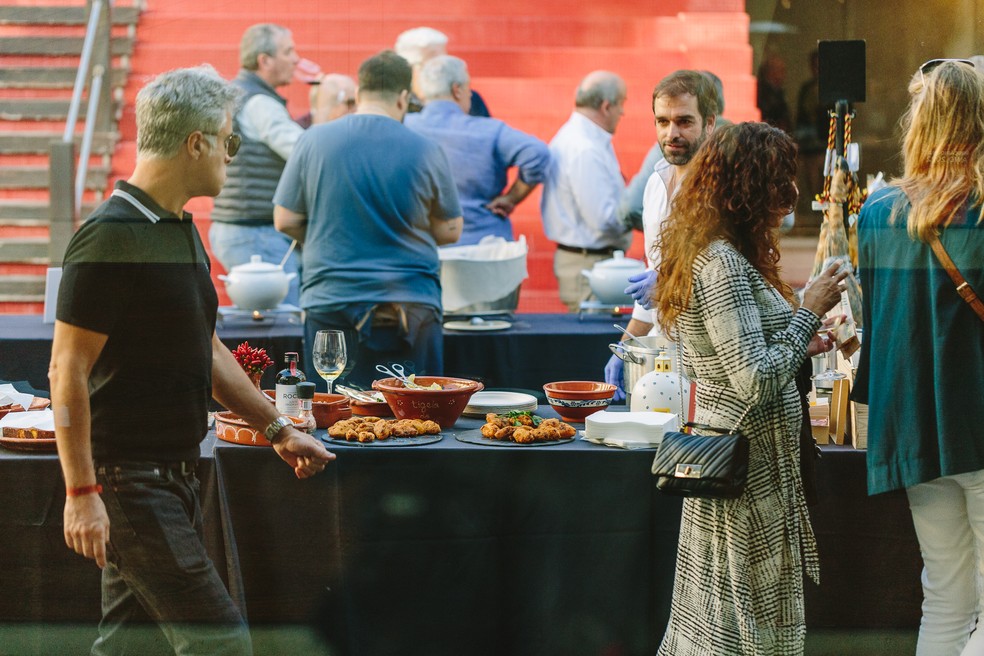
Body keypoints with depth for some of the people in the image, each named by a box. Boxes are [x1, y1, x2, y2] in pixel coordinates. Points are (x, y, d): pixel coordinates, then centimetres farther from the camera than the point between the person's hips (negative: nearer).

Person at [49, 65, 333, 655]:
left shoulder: (182, 230, 14)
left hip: (172, 474, 9)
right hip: (128, 480, -9)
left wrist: (278, 429, 21)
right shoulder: (112, 237, -17)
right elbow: (68, 372, -18)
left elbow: (207, 350, 23)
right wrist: (82, 492, -21)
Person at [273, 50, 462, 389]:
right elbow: (450, 231, 6)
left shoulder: (314, 141, -1)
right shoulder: (426, 151, -3)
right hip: (411, 308, 0)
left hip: (330, 304, 1)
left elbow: (285, 220, 3)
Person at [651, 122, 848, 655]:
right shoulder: (722, 264, -20)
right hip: (750, 465, -10)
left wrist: (798, 346, 16)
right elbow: (756, 382, -24)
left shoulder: (712, 254, 11)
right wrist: (808, 313, -15)